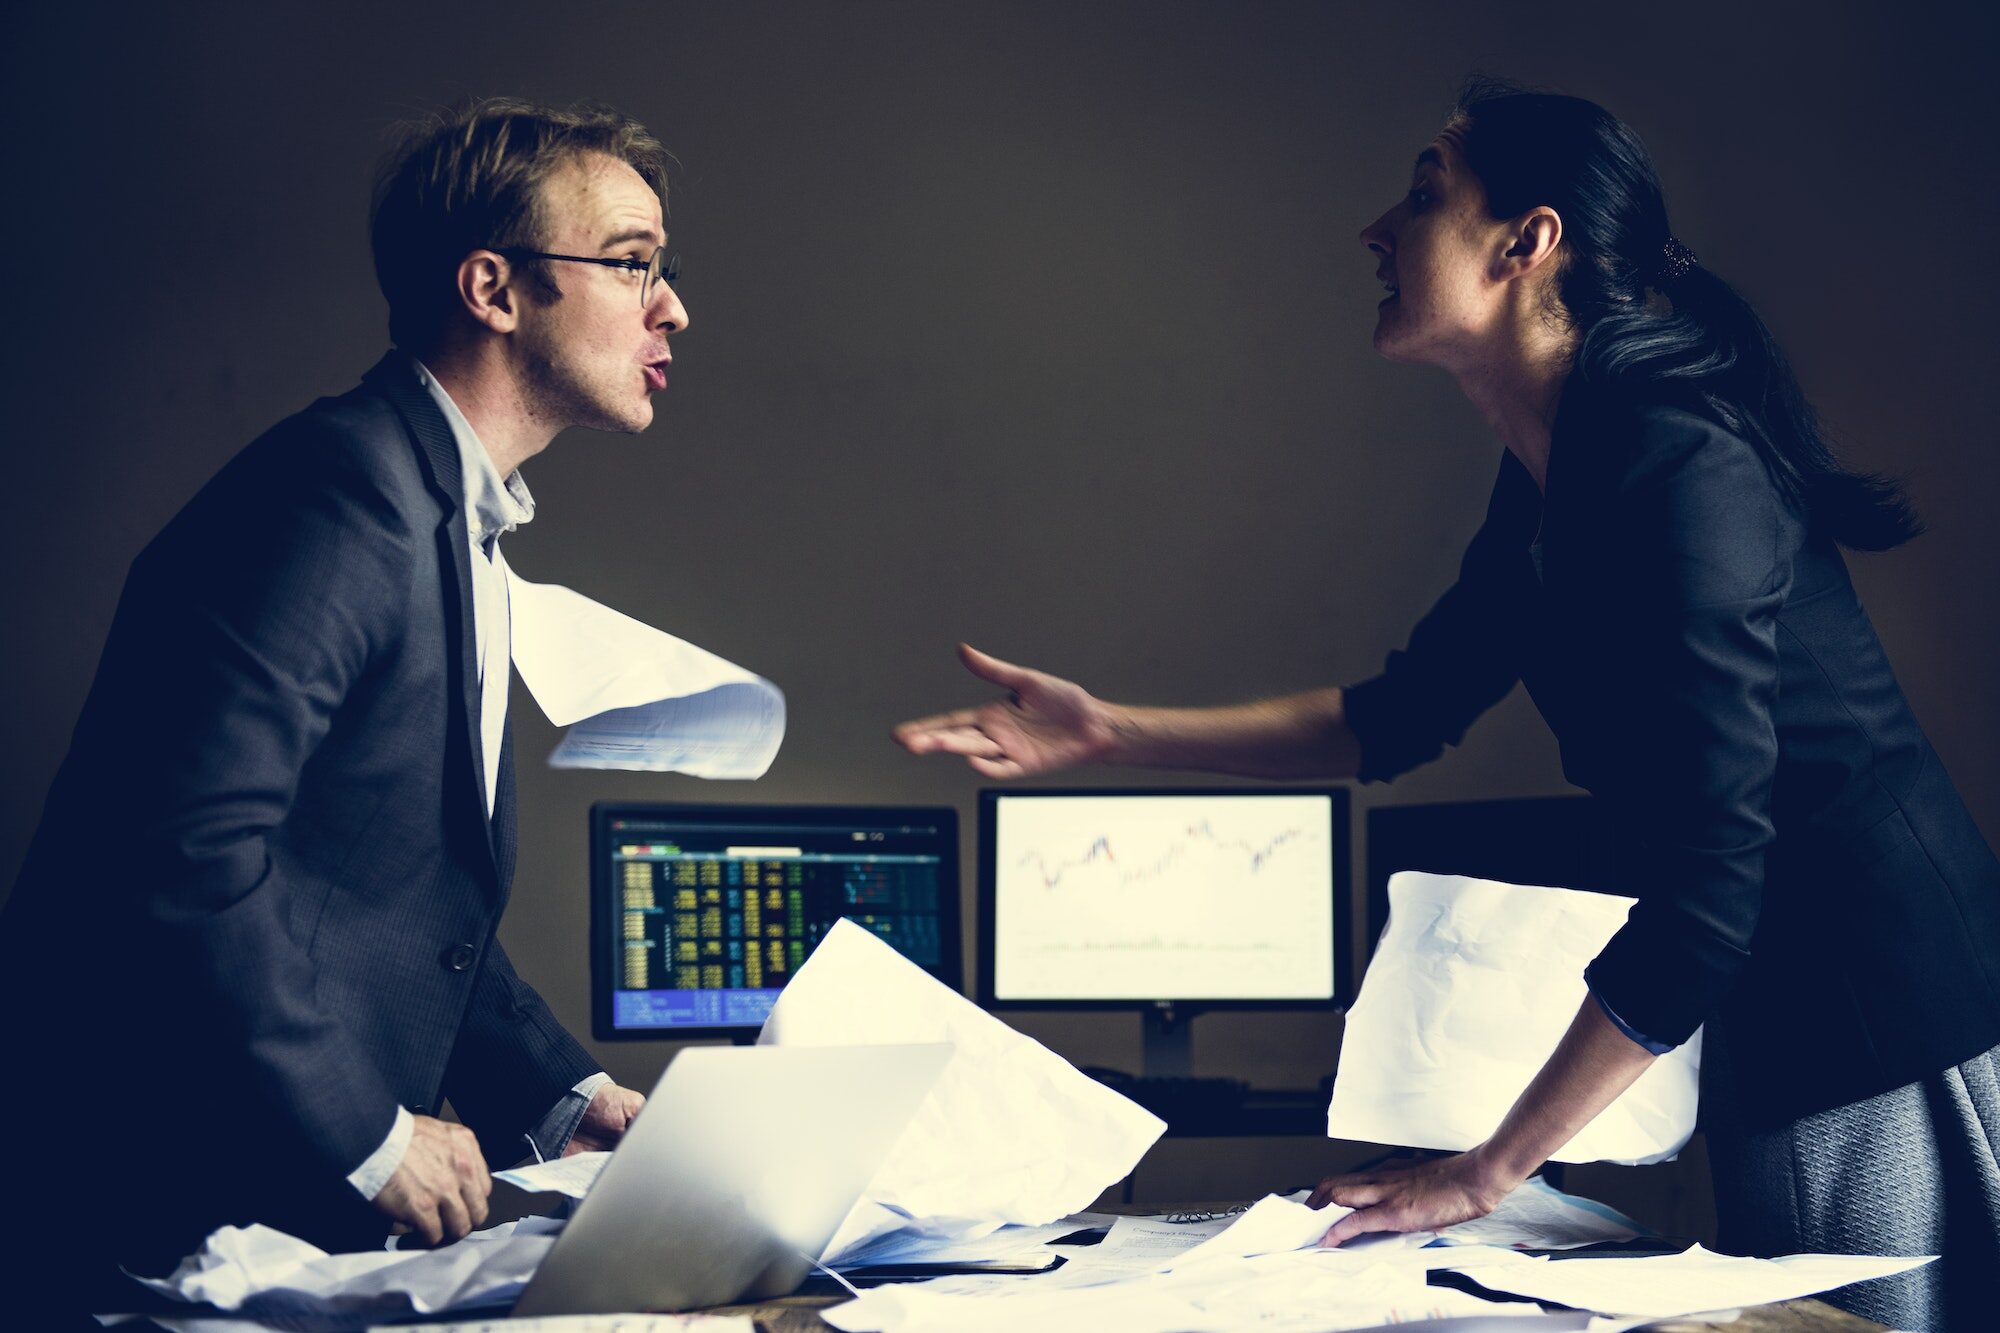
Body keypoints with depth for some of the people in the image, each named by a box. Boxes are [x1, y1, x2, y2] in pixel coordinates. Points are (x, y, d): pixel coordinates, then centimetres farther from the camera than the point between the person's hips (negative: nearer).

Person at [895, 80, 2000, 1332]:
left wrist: (1487, 1170, -21)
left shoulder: (1676, 470, -22)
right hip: (1773, 1041, 10)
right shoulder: (1548, 484, 9)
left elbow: (1704, 898, -25)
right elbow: (1400, 716, 23)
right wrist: (1107, 733, 18)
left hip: (1890, 1032, -10)